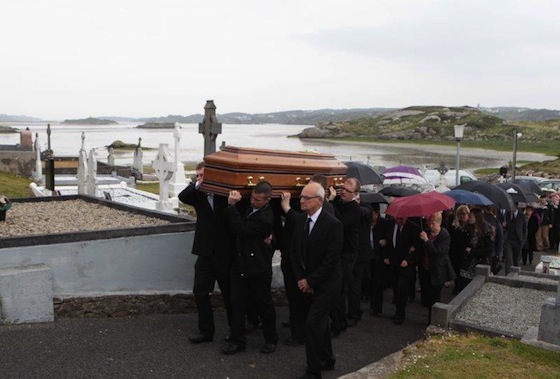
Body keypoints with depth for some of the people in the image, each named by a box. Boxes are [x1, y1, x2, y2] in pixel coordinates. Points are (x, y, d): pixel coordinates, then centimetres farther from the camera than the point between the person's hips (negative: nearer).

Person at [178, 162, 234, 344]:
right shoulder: (198, 194, 4)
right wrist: (198, 184, -21)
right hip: (206, 252, 3)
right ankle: (206, 331, 17)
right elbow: (182, 197, -16)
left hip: (225, 253, -3)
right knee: (200, 291, 3)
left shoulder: (226, 193, -4)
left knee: (229, 293, 9)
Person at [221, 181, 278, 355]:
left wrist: (232, 205, -28)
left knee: (264, 304, 10)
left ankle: (271, 339, 29)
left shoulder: (265, 218, -23)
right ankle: (238, 341, 19)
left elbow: (241, 230, -28)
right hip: (240, 264, 7)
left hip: (257, 268, -7)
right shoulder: (250, 208, 2)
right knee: (237, 303, 8)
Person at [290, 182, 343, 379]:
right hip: (307, 282, 7)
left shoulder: (333, 224, -19)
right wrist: (301, 278, -4)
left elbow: (332, 259, -20)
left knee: (313, 323, -10)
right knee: (320, 322, 18)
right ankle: (327, 360, 36)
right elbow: (295, 252, 6)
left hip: (326, 283, -7)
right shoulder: (300, 220, 0)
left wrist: (310, 281, -16)